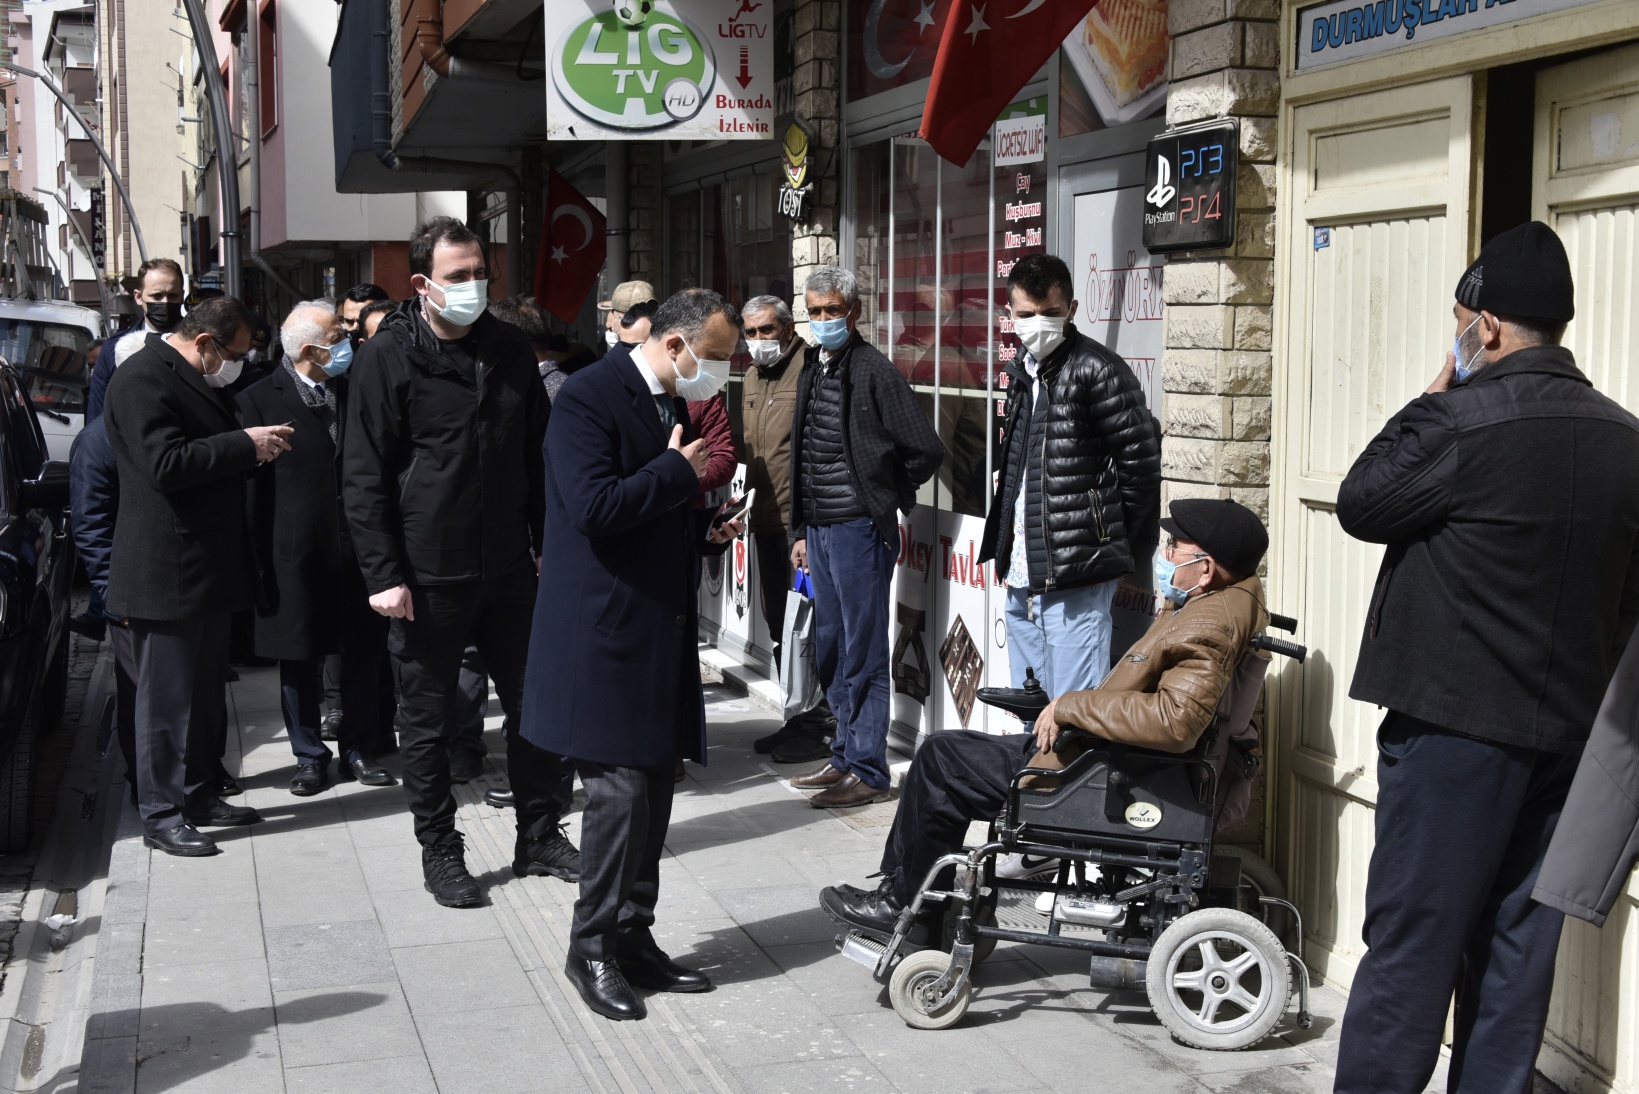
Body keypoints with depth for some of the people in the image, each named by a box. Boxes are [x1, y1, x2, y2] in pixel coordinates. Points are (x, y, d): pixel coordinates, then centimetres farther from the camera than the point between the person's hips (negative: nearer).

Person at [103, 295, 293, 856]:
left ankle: (197, 793, 27)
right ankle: (161, 814, 6)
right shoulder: (143, 379, -16)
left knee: (205, 692, 16)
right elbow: (166, 463, -26)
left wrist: (256, 446, 8)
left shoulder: (195, 379, 16)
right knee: (166, 696, -2)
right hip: (165, 572, -10)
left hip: (207, 567, 10)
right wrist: (247, 445, -21)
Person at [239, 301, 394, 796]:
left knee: (364, 657, 9)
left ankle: (358, 750, 24)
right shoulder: (260, 400, -5)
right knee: (300, 663, 8)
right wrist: (261, 558, -9)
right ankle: (310, 757, 22)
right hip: (298, 556, -3)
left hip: (359, 550, 3)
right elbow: (253, 487, -6)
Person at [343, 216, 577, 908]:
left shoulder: (509, 350, 6)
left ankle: (539, 836, 27)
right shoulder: (388, 357, -9)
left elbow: (537, 455, 14)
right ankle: (439, 851, 21)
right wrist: (384, 575, -14)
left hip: (508, 567, 5)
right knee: (426, 719, 7)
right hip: (428, 577, -5)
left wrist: (546, 543, 10)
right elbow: (365, 478, -9)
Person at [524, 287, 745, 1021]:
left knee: (652, 793, 11)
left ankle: (633, 939, 21)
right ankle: (592, 947, 7)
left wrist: (709, 530, 8)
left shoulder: (673, 407, 16)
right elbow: (593, 506, -24)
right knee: (620, 791, -7)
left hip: (660, 632, 9)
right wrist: (678, 472, -14)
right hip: (604, 632, -9)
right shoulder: (589, 397, -12)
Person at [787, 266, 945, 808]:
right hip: (820, 530, 8)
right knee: (830, 652, 14)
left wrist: (885, 499, -1)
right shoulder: (813, 373, 13)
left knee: (863, 655, -2)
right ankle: (845, 756, 25)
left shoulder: (874, 371, -11)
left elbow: (927, 450, -13)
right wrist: (802, 531, 17)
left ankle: (867, 769, 5)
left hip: (859, 529, -8)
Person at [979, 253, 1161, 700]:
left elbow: (1141, 464, -12)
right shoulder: (1021, 372, 16)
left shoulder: (1097, 370, -10)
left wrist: (1106, 543, -4)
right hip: (1021, 579, 9)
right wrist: (1006, 553, 17)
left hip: (1076, 581, -9)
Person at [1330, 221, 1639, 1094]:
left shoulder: (1459, 420, -17)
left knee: (1411, 945, 0)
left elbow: (1359, 505, -3)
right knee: (1517, 950, 13)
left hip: (1455, 726, -6)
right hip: (1568, 728, 7)